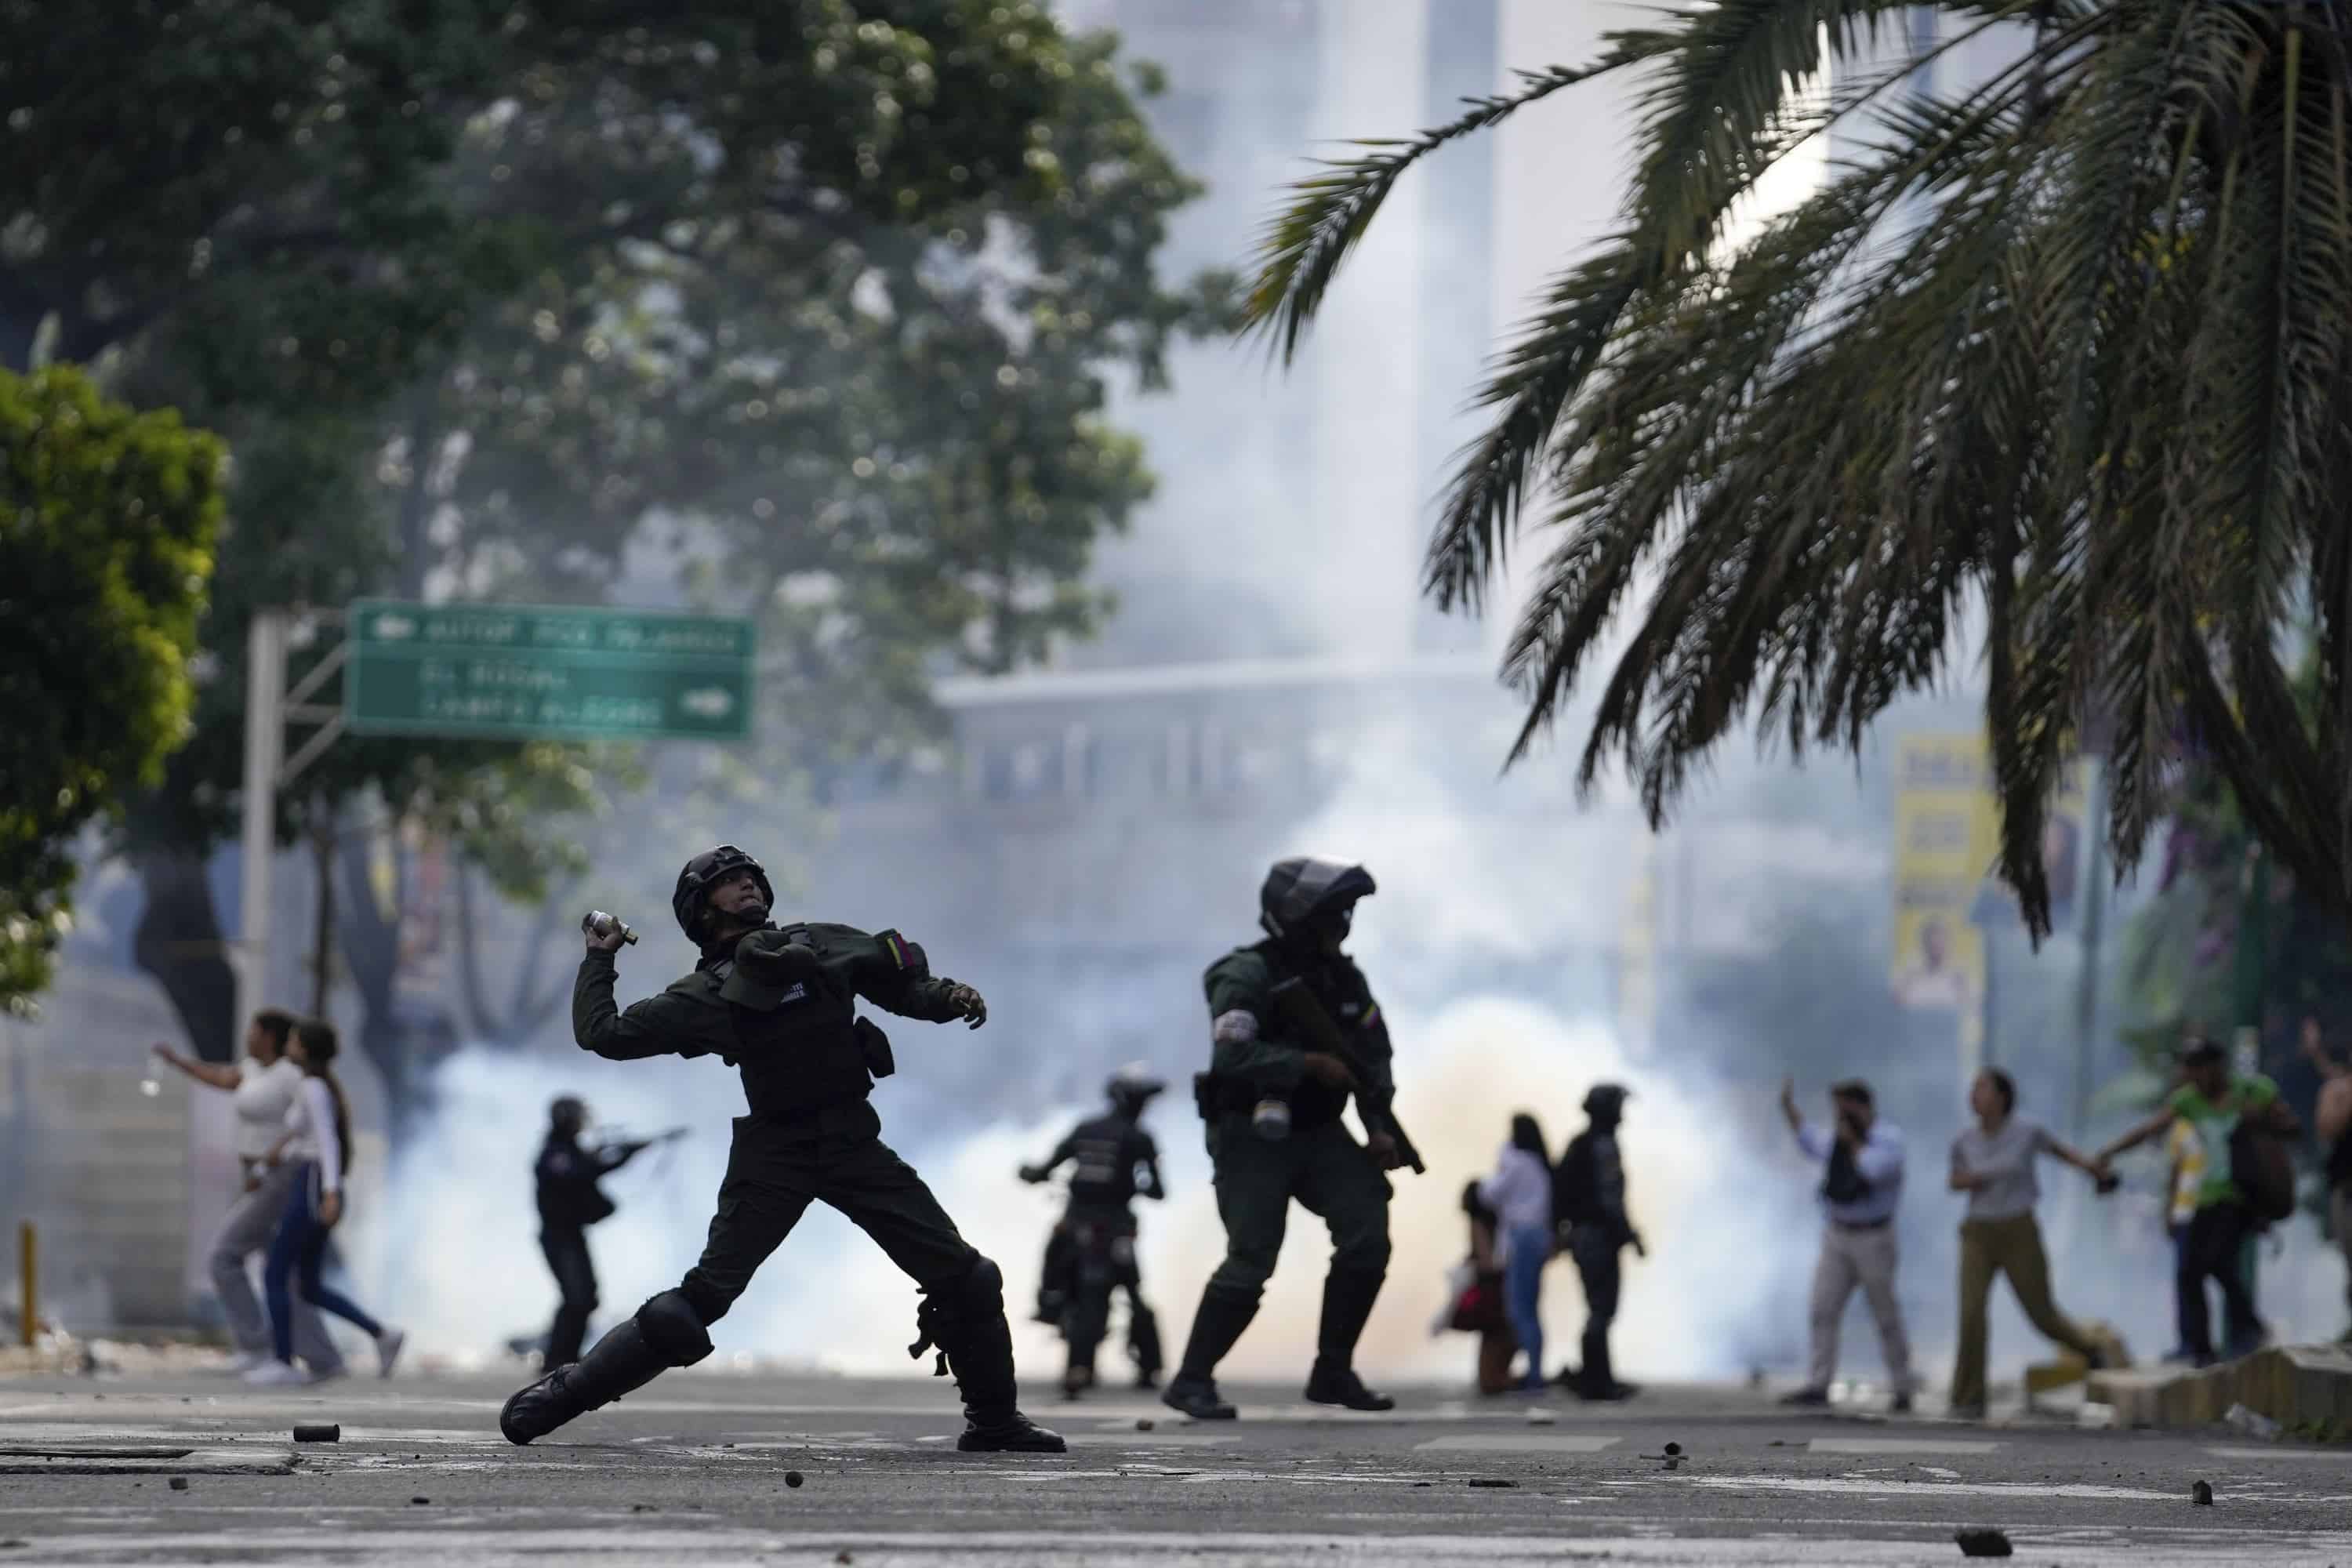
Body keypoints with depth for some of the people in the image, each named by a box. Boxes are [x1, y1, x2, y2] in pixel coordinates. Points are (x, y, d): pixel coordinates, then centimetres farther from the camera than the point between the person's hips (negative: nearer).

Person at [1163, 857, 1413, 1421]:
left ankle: (1333, 1373, 2)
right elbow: (1232, 1057, -29)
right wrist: (1310, 1065, -29)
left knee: (1368, 1233, -9)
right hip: (1252, 1136, -7)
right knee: (1250, 1262, -13)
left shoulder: (1343, 978, 6)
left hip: (1317, 1134, 7)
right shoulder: (1248, 976, -16)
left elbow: (1374, 1055, 10)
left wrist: (1379, 1129, -2)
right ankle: (1192, 1381, 0)